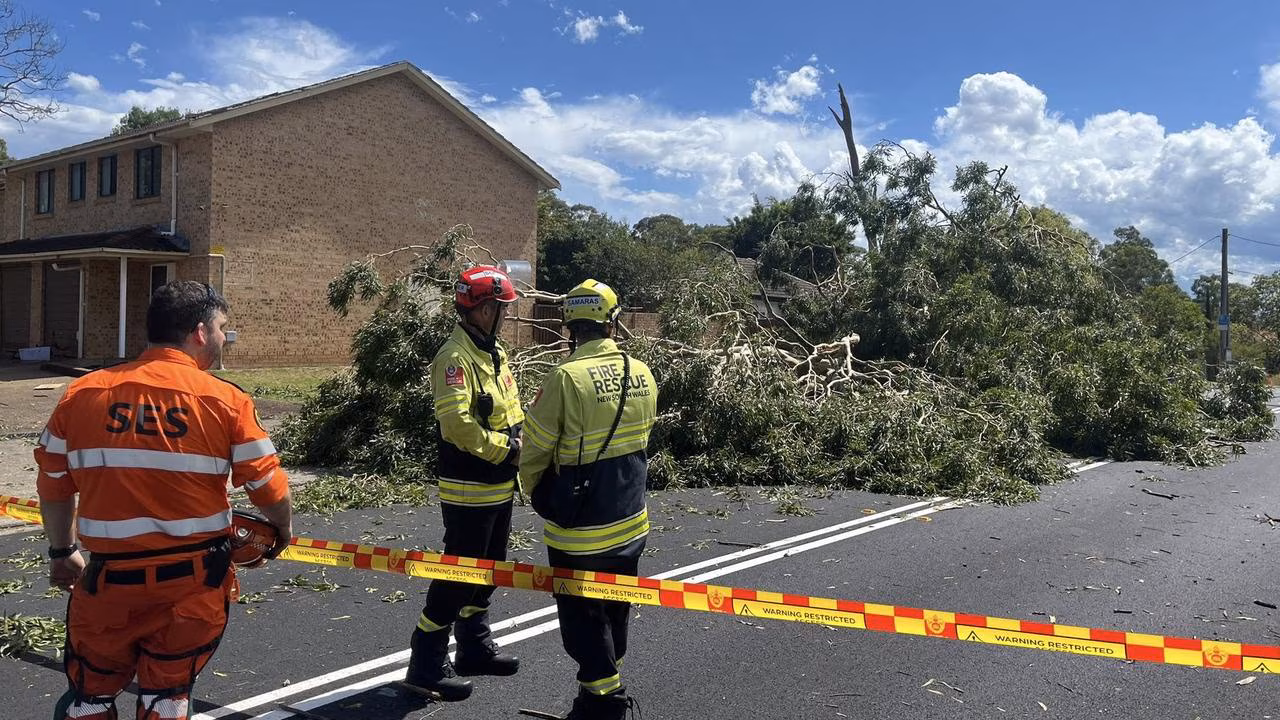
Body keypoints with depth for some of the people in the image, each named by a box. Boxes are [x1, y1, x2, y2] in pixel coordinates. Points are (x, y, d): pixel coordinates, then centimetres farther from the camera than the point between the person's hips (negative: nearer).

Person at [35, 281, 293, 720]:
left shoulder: (82, 394, -1)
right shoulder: (227, 401, -10)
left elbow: (54, 485, 8)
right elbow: (269, 488, -7)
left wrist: (62, 552, 24)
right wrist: (283, 532, 14)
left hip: (110, 579, 2)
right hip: (195, 581, -1)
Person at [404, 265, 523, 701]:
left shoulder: (495, 353, 12)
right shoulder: (456, 358, -19)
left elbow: (512, 411, 16)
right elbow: (457, 423, -29)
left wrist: (522, 444, -4)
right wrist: (507, 451, -20)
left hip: (499, 487, 10)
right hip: (469, 491, -10)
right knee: (458, 574, -3)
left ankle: (475, 648, 34)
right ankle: (427, 664, 8)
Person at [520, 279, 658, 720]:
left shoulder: (566, 378, -20)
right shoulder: (642, 373, -2)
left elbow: (533, 454, -12)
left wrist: (537, 494, 7)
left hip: (578, 533, -6)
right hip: (631, 523, 6)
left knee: (583, 617, 9)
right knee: (615, 610, 22)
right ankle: (608, 680, 39)